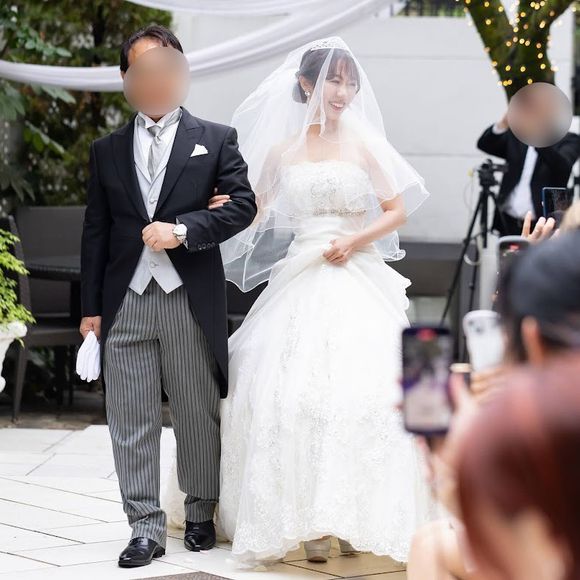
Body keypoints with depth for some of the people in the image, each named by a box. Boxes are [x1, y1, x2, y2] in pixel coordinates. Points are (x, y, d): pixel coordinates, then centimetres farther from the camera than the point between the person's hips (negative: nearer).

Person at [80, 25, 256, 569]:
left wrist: (182, 230, -15)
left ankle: (200, 512, 25)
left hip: (191, 299, -2)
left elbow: (243, 203, -2)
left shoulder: (215, 138, 6)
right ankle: (146, 527, 7)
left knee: (199, 415, 7)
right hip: (125, 300, 2)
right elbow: (95, 232, 11)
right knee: (131, 420, 1)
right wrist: (91, 308, 7)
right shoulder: (106, 150, 13)